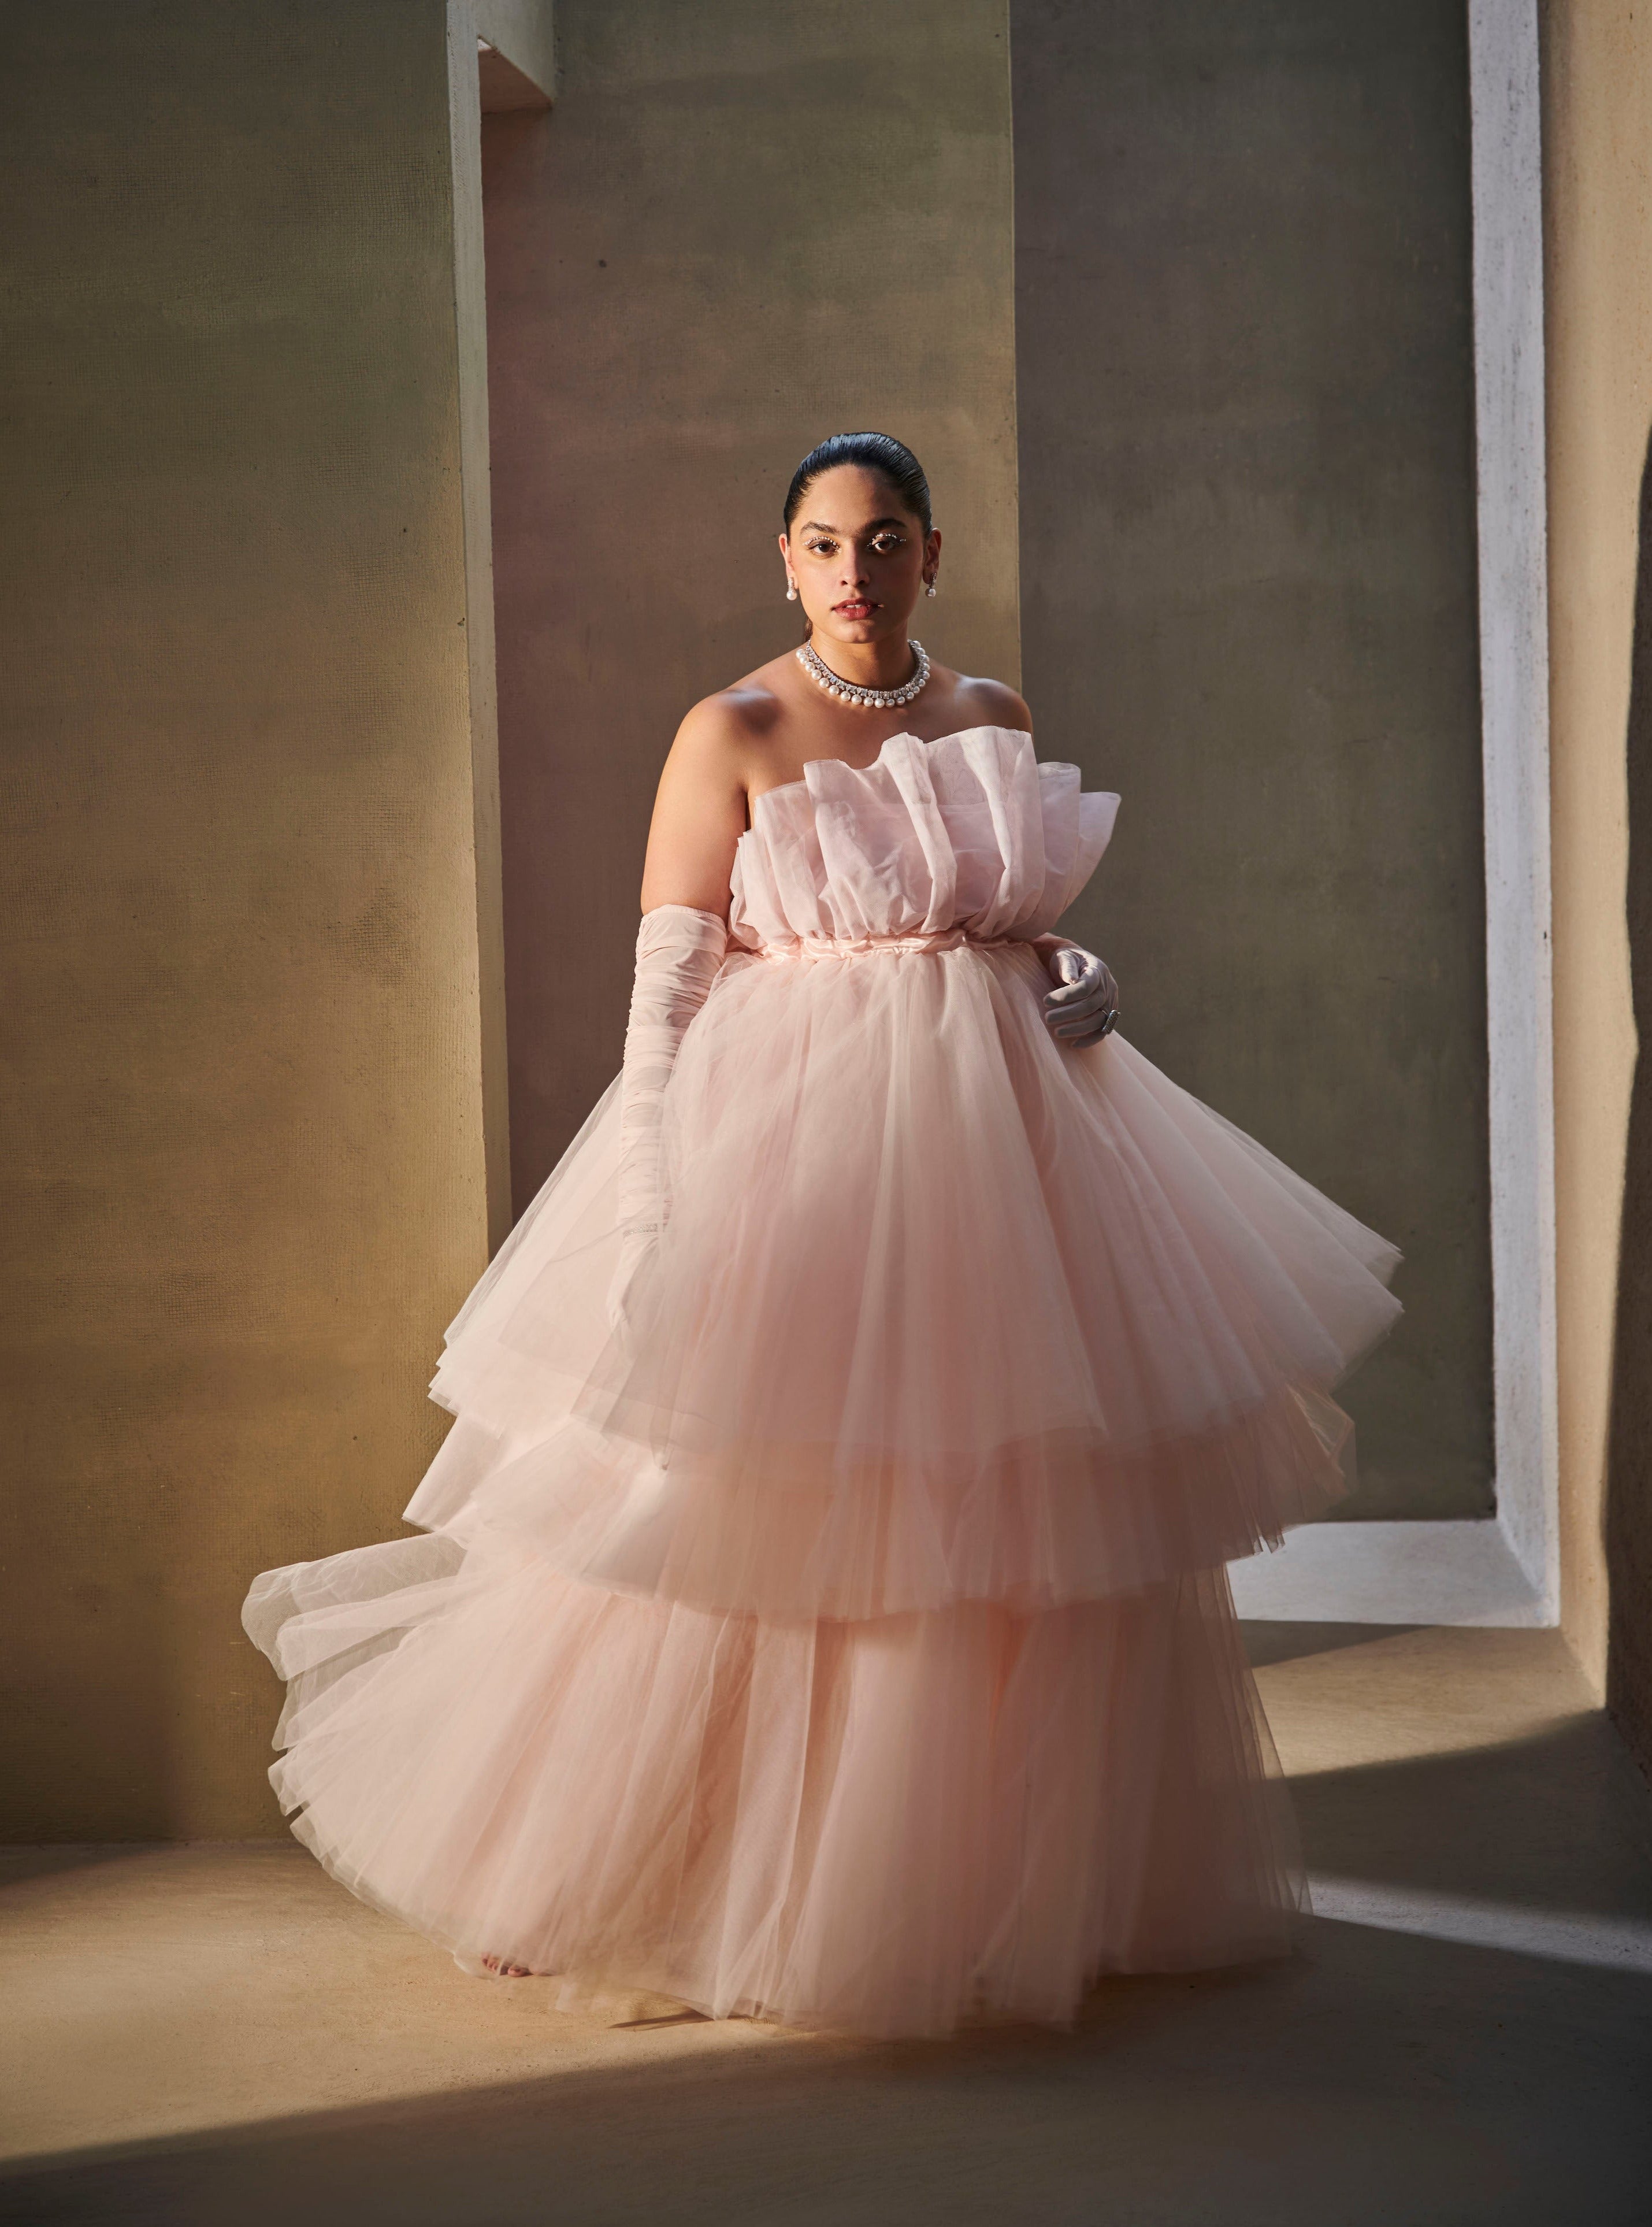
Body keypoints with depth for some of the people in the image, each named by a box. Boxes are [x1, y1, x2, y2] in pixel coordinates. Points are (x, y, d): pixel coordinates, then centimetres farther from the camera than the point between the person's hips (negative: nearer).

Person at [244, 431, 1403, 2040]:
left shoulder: (993, 721, 12)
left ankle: (1030, 1879, 24)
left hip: (1000, 1129, 5)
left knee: (1021, 1517, 8)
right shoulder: (734, 734, -2)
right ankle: (754, 1891, 16)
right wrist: (662, 1180, -13)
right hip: (798, 1132, -4)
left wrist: (1081, 985, 0)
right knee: (770, 1516, -2)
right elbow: (667, 975, -5)